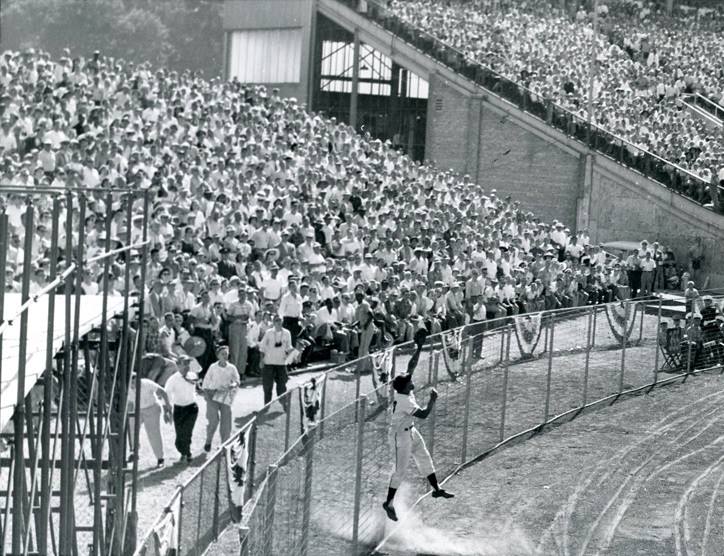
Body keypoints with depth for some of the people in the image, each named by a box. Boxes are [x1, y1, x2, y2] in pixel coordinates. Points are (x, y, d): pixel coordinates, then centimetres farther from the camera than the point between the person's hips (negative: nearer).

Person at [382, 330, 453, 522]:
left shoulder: (402, 389, -10)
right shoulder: (404, 401, -32)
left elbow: (411, 366, -4)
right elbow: (424, 414, -28)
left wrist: (420, 347, -8)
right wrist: (433, 399, -16)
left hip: (411, 431, 9)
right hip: (401, 435, -9)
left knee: (425, 459, 18)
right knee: (400, 470, -2)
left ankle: (437, 489, 31)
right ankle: (389, 503, 9)